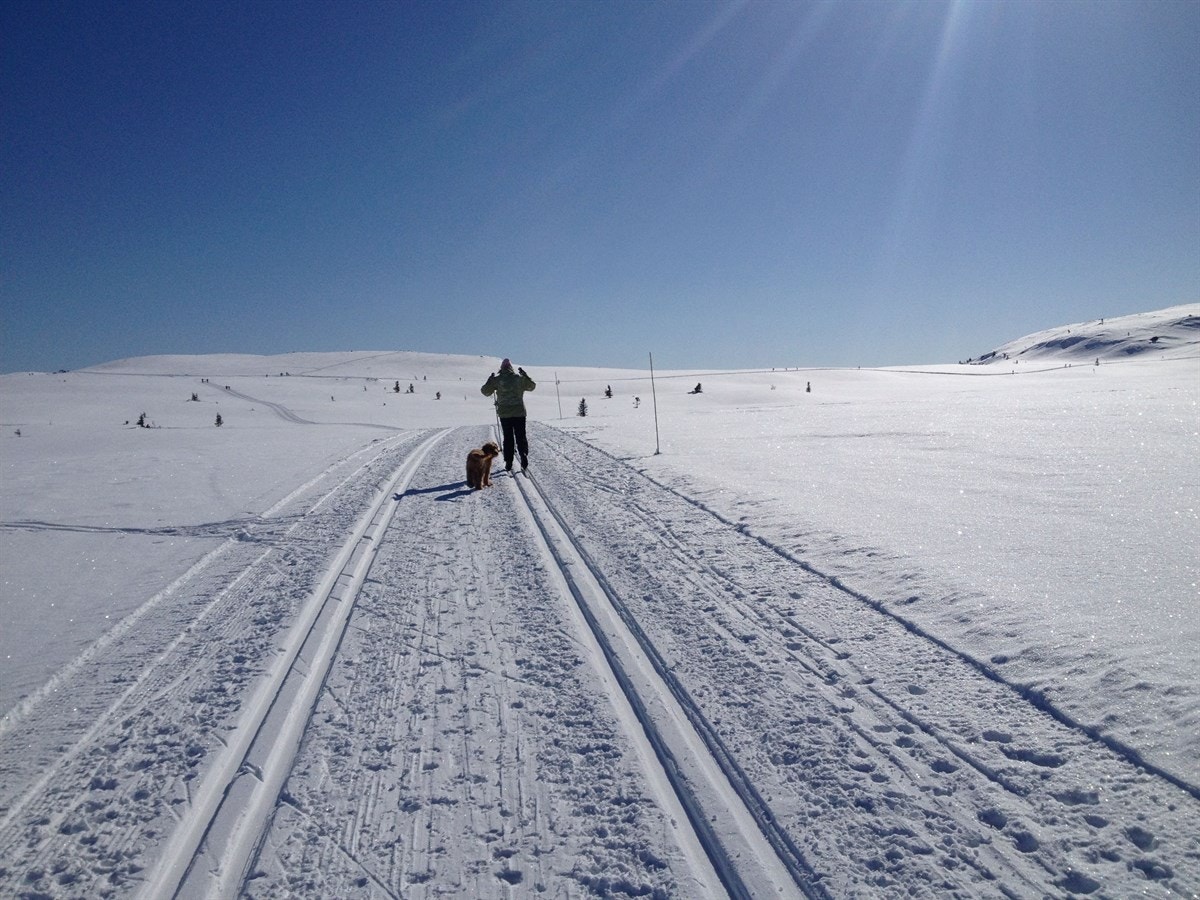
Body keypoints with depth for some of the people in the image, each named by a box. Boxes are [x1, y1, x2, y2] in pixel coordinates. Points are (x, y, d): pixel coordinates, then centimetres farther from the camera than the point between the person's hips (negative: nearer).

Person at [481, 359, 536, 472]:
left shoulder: (497, 379, -3)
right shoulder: (520, 378, 1)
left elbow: (485, 392, 8)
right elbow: (532, 386, 19)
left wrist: (490, 380, 19)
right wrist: (525, 375, 26)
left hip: (505, 413, 0)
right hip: (519, 412, 0)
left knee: (508, 438, 7)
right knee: (521, 437, 7)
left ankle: (508, 463, 4)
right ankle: (524, 456, -14)